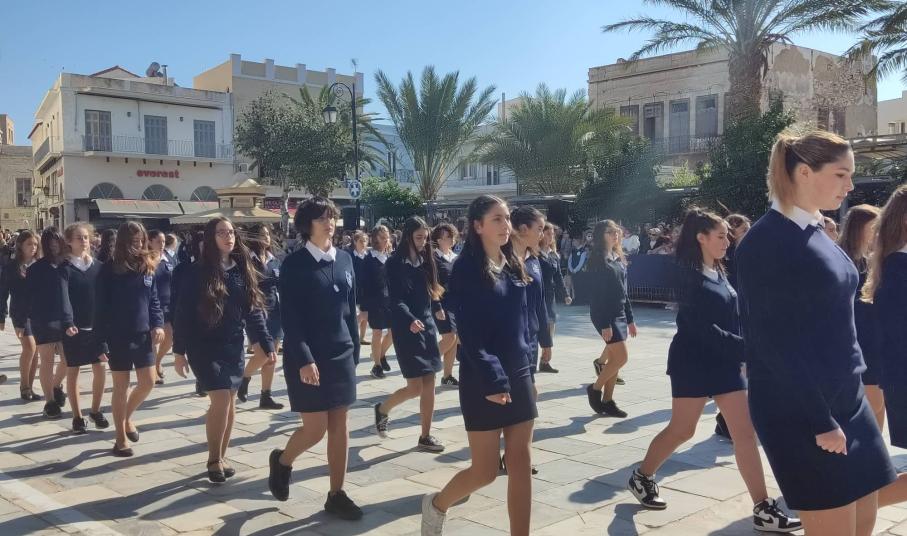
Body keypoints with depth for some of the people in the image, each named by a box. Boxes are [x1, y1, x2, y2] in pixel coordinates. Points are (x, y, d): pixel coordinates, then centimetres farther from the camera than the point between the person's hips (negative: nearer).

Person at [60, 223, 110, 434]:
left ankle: (95, 411, 22)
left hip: (97, 325, 3)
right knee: (73, 371, 5)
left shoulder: (98, 266, 5)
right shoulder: (65, 268, -6)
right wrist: (68, 323, -34)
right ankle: (77, 417, 15)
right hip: (74, 327, -3)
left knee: (100, 369, 3)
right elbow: (64, 297, -19)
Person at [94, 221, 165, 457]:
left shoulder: (148, 267, 5)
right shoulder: (109, 271, -9)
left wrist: (158, 325, -6)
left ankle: (127, 417, 34)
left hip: (143, 336, 4)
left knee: (148, 383, 5)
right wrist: (101, 342, -12)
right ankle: (121, 438, 17)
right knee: (121, 387, 5)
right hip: (119, 338, -4)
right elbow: (100, 308, -8)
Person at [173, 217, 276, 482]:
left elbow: (254, 311, 6)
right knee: (221, 399, -12)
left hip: (234, 346, 4)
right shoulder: (197, 272, -9)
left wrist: (267, 344, 3)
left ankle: (221, 456, 23)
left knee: (229, 401, 8)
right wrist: (179, 351, -8)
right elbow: (183, 313, -7)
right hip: (204, 347, -4)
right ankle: (213, 459, 6)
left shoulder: (243, 270, 3)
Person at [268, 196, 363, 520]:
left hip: (341, 354, 5)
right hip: (307, 357, -5)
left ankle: (336, 495, 18)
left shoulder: (345, 260, 7)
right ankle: (282, 461, 29)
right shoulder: (295, 263, -9)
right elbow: (289, 317, -12)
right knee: (316, 428, -2)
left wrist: (355, 350, 10)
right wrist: (304, 359, -19)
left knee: (339, 426, 7)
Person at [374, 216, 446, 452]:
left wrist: (437, 308, 3)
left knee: (429, 384, 4)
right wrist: (410, 320, -32)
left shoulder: (425, 260, 8)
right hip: (406, 328, -6)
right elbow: (395, 299, -17)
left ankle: (425, 436, 13)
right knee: (415, 387, -6)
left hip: (427, 325, 6)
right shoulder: (395, 263, -10)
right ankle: (382, 409, 22)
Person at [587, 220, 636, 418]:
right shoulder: (598, 260, -12)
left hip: (619, 314, 8)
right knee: (621, 357, -11)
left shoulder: (619, 259, 13)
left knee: (614, 359, 8)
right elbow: (596, 294, -16)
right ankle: (595, 389, 7)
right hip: (605, 315, -8)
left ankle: (607, 401, 15)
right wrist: (604, 323, -21)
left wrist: (630, 319, 15)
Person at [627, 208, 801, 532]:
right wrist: (746, 348, -24)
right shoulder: (689, 275, -14)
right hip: (694, 363, -7)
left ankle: (763, 509, 6)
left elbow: (731, 317, 14)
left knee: (745, 433, 2)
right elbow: (702, 327, -21)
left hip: (726, 362, 7)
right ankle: (642, 477, 28)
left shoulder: (719, 272, 10)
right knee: (681, 430, 5)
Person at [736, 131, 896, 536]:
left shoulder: (817, 233, 10)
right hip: (798, 412, -8)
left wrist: (846, 398, 15)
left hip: (846, 399, 9)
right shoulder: (765, 242, -16)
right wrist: (820, 420, -18)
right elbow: (775, 342, -19)